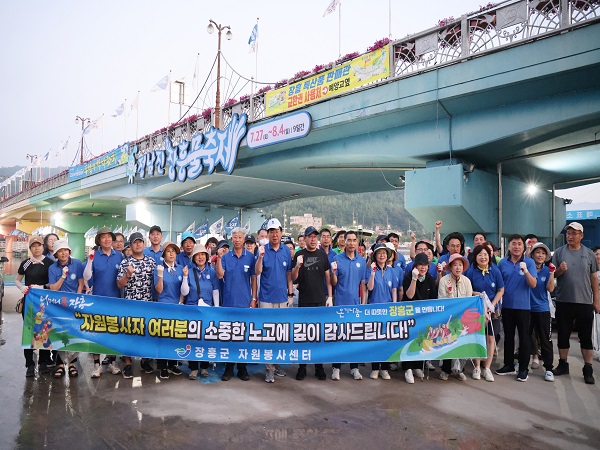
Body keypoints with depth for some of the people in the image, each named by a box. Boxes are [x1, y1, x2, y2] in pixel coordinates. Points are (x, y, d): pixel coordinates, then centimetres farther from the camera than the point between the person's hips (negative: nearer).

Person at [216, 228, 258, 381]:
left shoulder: (250, 257, 2)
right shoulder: (225, 257, 3)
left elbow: (253, 279, 3)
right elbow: (220, 275, -9)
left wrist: (254, 299, -1)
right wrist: (219, 258, -19)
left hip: (246, 302, 0)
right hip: (229, 302, 1)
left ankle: (242, 368, 17)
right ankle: (229, 367, 17)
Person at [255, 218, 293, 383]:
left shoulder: (286, 250, 4)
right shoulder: (263, 250, -4)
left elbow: (289, 274, 9)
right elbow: (257, 272, -14)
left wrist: (290, 294, 6)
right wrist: (261, 256, -30)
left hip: (283, 297, 3)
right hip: (266, 298, -3)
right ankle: (269, 369, 7)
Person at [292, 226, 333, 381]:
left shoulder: (322, 254, 6)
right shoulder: (299, 255, 0)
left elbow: (327, 276, 8)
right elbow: (293, 279, -2)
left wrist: (330, 296, 2)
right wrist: (297, 266, -20)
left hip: (320, 300, 1)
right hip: (304, 301, -1)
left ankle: (319, 367, 18)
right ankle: (302, 367, 16)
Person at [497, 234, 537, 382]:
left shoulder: (529, 262, -5)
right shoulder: (502, 263, 2)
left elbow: (533, 284, -13)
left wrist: (525, 271, -29)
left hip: (523, 306, -3)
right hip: (507, 306, 3)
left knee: (524, 337, 5)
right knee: (508, 336, 13)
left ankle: (523, 368, 15)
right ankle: (509, 365, 25)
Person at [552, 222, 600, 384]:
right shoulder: (559, 252, 2)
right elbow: (552, 275, 3)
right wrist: (560, 270, -19)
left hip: (585, 302, 0)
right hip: (564, 302, 0)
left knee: (586, 337, 5)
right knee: (563, 335, 10)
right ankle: (563, 365, 23)